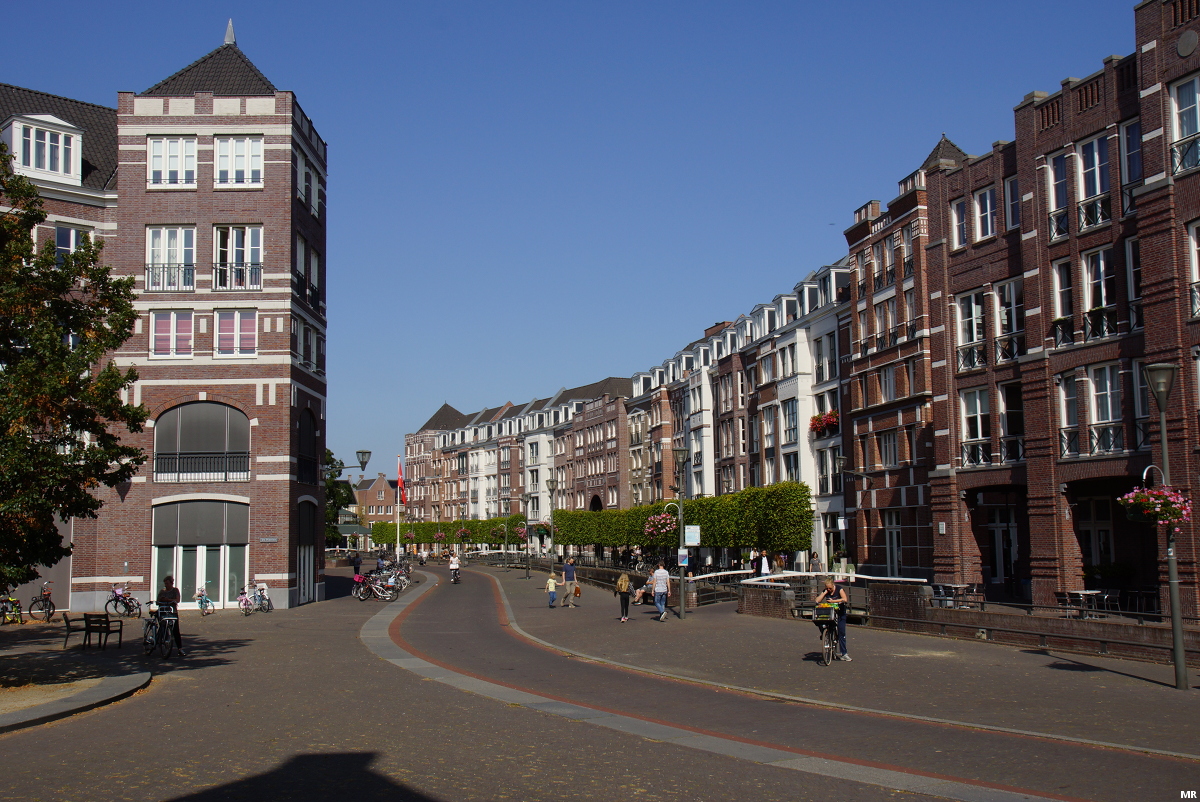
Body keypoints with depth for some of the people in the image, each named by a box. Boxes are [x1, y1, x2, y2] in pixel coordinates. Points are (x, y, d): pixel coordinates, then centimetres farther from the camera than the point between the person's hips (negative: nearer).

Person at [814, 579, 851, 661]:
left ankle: (843, 653, -5)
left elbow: (845, 599, -24)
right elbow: (817, 601, -8)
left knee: (841, 632, -9)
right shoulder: (825, 591, 1)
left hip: (840, 613, -3)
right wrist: (824, 593, -15)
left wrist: (833, 601, -25)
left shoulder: (839, 589, -8)